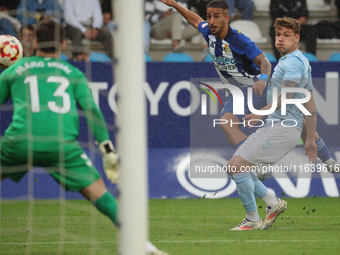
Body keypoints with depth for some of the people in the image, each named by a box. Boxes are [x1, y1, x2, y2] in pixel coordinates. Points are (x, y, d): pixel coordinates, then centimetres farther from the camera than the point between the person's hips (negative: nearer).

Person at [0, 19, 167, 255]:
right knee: (98, 192, 6)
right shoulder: (73, 73, 19)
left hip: (19, 141, 0)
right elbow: (91, 110, 9)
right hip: (62, 144, 0)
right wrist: (108, 151, 7)